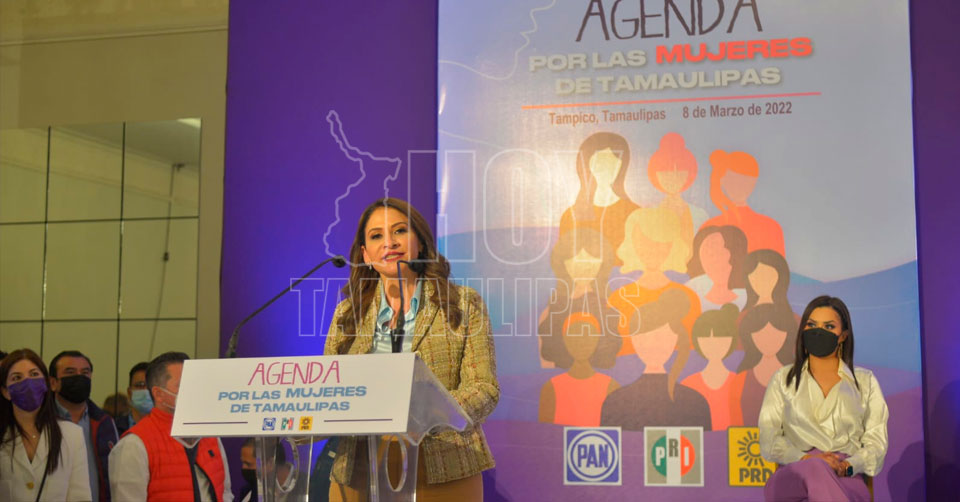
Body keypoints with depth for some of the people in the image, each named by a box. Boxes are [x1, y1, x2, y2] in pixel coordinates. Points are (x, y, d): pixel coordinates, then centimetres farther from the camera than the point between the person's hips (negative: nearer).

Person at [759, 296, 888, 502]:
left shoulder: (864, 381, 22)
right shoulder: (784, 379, 21)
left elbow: (876, 440, 12)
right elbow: (768, 440, 10)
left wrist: (848, 466, -11)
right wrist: (805, 459, -12)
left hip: (847, 479, -1)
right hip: (793, 476, 1)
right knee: (814, 468, -41)